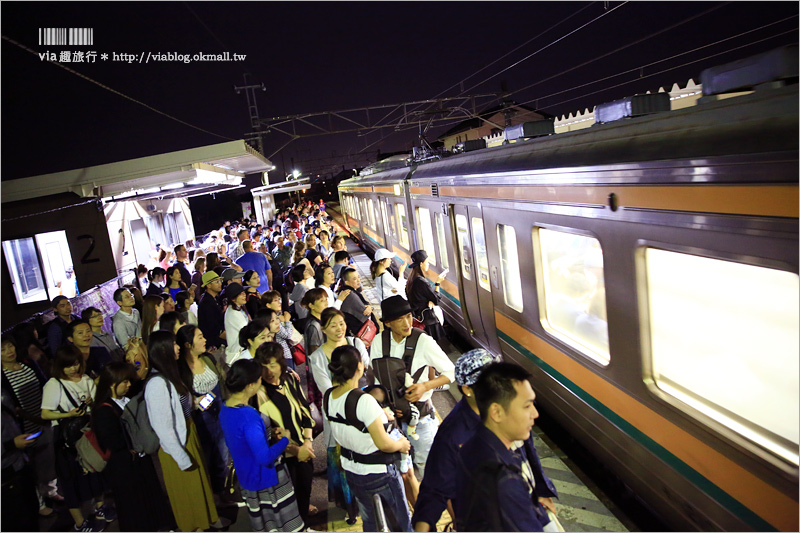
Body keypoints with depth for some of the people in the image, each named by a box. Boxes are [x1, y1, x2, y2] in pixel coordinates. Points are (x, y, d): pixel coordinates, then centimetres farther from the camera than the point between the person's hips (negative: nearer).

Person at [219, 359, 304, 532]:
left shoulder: (225, 408, -2)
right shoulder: (248, 416, -31)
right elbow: (264, 458, -32)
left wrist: (268, 433, 4)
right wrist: (284, 439, -17)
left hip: (246, 477, 9)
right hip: (265, 480, -9)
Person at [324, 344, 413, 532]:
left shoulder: (328, 396, -7)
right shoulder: (363, 400, -30)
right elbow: (383, 444, -25)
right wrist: (401, 444, -5)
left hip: (350, 470, 7)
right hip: (378, 474, -7)